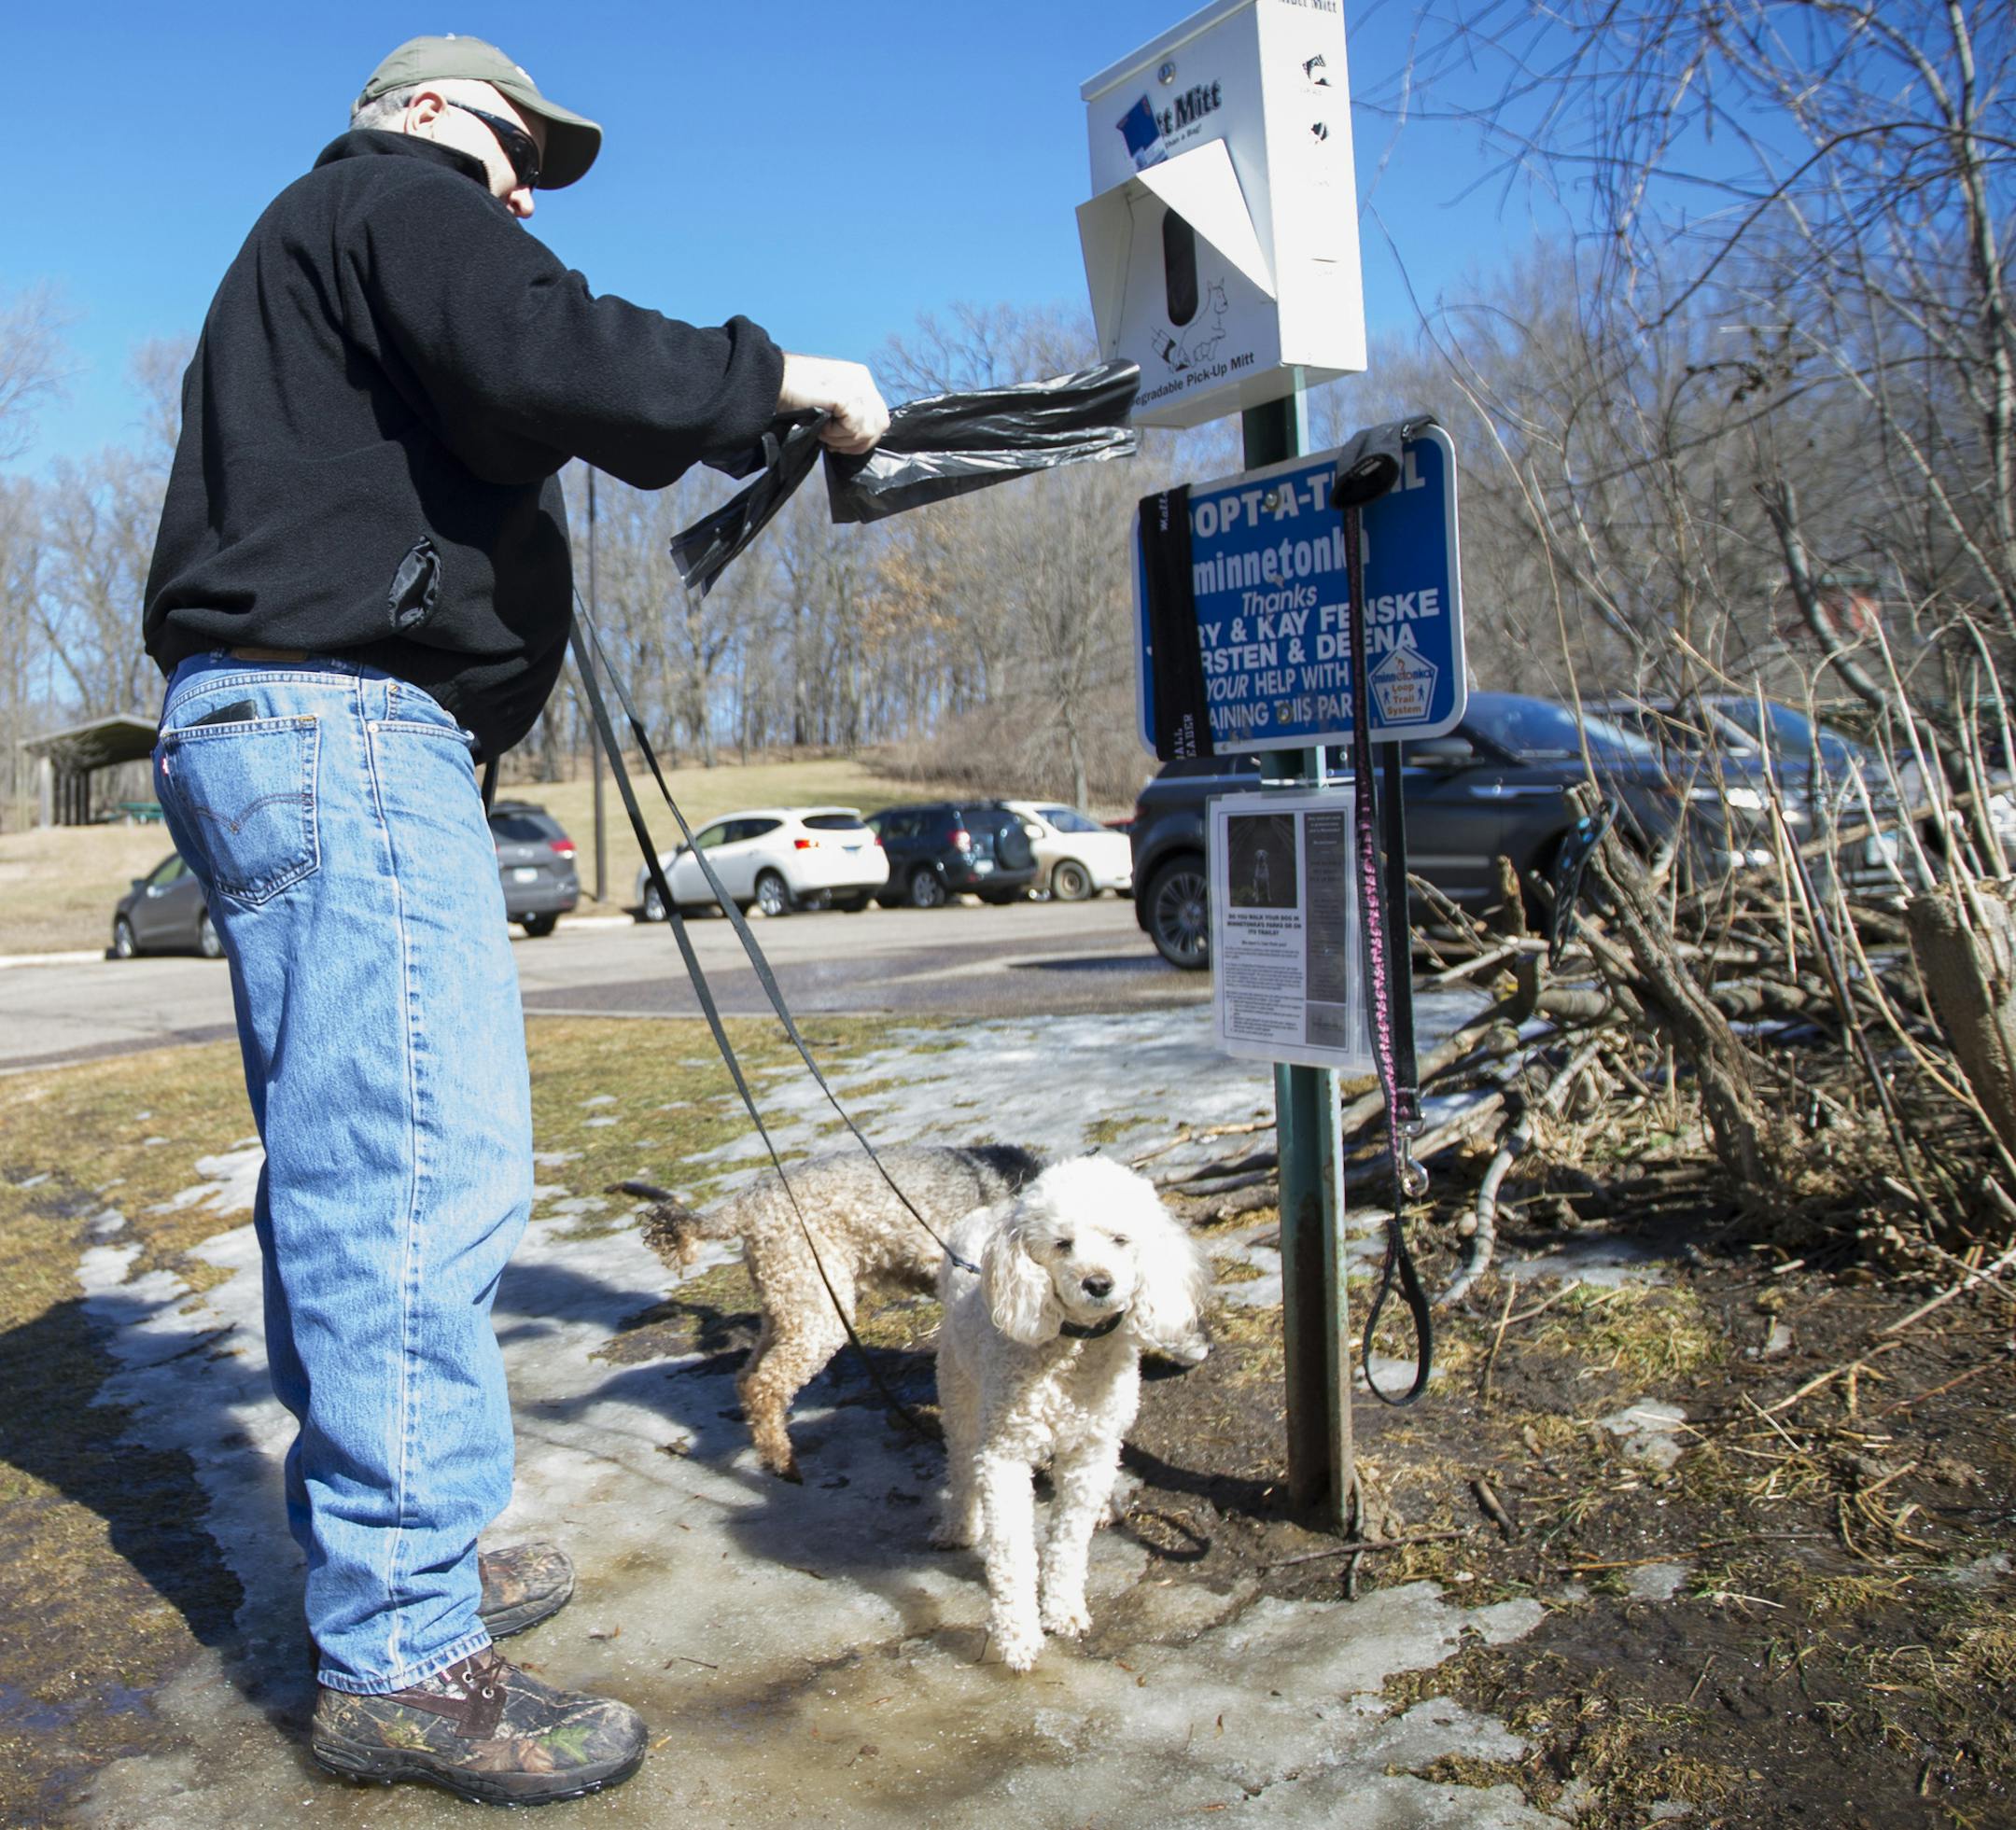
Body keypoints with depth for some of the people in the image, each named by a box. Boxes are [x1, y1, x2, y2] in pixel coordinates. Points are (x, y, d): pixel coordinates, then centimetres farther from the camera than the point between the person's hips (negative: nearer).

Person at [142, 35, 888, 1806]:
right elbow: (545, 360, -18)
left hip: (278, 735, 11)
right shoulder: (399, 198, 3)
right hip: (341, 727, -11)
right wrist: (781, 375, -7)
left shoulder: (309, 243, 33)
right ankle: (403, 1662, -6)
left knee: (345, 1171, 12)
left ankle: (387, 1557, 23)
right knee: (426, 1174, -13)